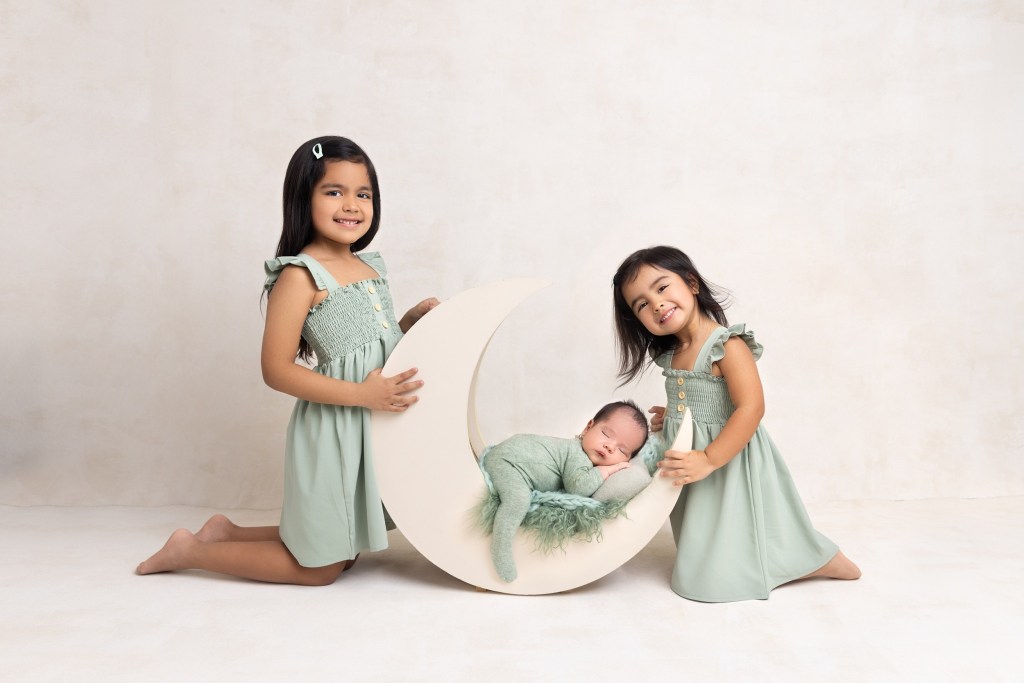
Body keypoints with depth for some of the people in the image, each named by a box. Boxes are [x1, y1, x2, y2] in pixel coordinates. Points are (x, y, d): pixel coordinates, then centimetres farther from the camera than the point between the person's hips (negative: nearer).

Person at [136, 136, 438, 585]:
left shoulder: (370, 267, 8)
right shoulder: (300, 276, -15)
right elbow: (276, 370, -18)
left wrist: (412, 320, 1)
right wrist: (361, 394, -24)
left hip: (373, 426, 8)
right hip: (331, 429, -8)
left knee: (343, 550, 21)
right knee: (321, 568, 6)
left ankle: (229, 532, 33)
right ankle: (191, 550, 22)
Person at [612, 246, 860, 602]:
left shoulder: (727, 345, -19)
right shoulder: (670, 355, 5)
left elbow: (751, 408, -28)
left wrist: (708, 460, -32)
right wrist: (670, 419, 6)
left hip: (729, 463, -8)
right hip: (687, 461, 8)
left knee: (720, 577, -5)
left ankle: (822, 559, 12)